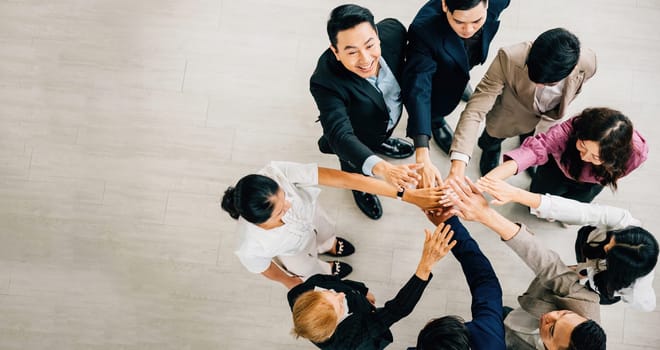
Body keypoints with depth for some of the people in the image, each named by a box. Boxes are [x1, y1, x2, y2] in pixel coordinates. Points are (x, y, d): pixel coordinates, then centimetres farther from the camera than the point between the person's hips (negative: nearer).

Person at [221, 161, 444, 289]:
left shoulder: (277, 173, -46)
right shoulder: (251, 248, -47)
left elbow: (345, 179, -44)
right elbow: (264, 267, -22)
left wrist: (406, 195, -43)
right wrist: (288, 281, 2)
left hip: (309, 214, 2)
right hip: (292, 249, -1)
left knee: (325, 234, 36)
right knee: (312, 272, 32)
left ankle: (327, 245, 75)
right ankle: (325, 270, 70)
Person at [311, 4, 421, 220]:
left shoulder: (393, 31, -32)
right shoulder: (325, 82, -45)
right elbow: (340, 136, -50)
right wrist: (382, 169, -67)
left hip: (393, 113, 4)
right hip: (357, 137, -4)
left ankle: (380, 142, 64)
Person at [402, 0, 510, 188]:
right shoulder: (424, 30, -51)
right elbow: (417, 90, -54)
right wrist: (422, 157, -62)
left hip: (466, 60, 4)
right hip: (438, 70, -4)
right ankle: (436, 122, 18)